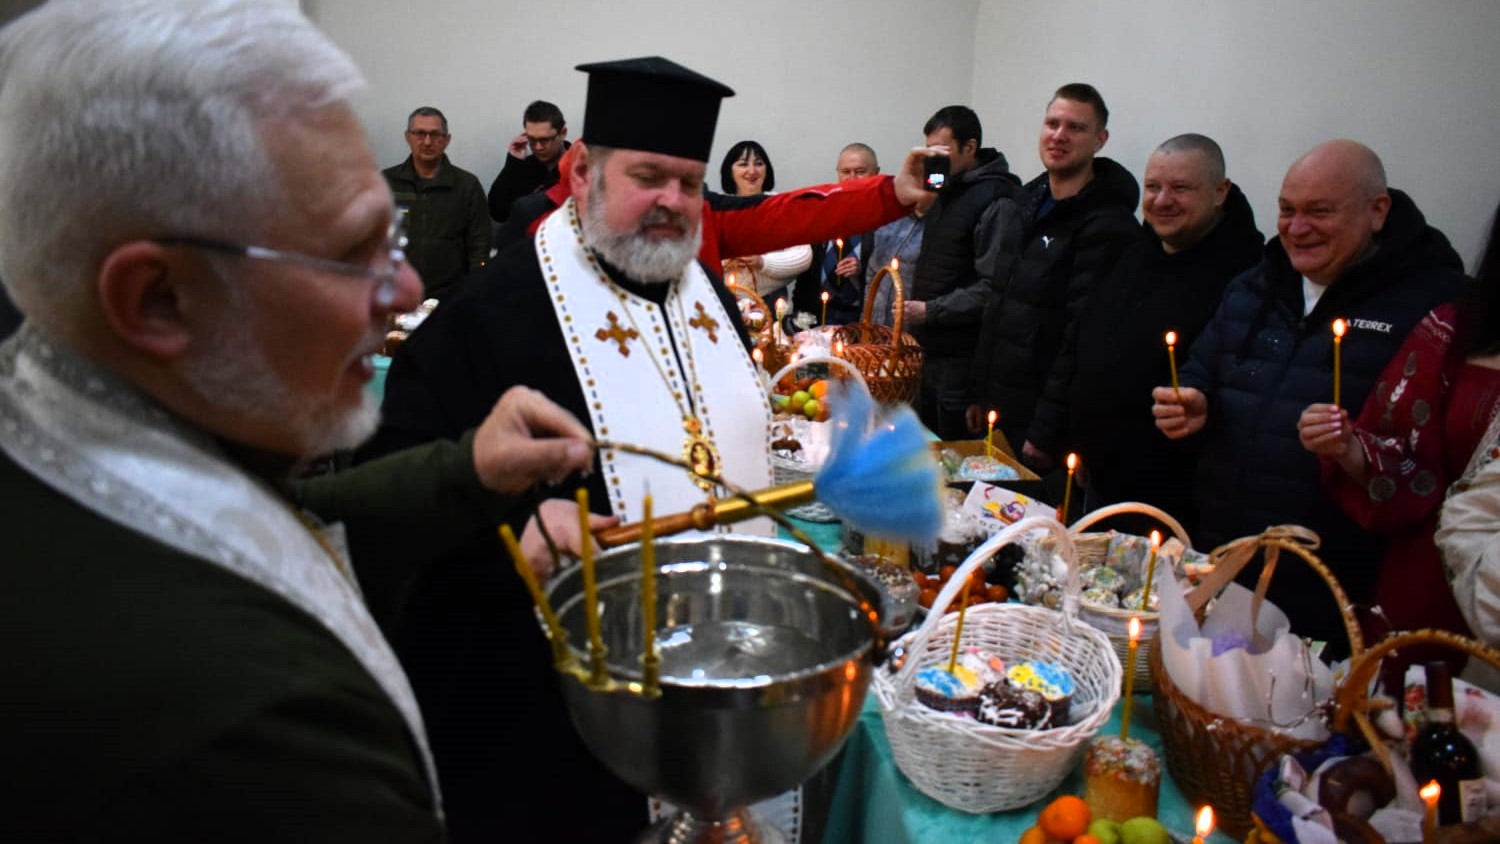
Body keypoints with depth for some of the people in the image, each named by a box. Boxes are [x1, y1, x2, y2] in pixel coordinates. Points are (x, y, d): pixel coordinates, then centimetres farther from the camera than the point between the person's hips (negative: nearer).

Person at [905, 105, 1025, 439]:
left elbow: (992, 287, -22)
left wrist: (930, 311, -19)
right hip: (934, 348, 9)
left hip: (964, 357, -9)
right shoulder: (947, 192, 15)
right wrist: (914, 306, 11)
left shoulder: (997, 202, -14)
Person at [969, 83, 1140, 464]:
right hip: (999, 412, 7)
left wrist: (1046, 432, -20)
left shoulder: (1107, 227, -14)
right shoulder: (1030, 201, 11)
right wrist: (981, 394, 13)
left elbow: (1085, 338, -19)